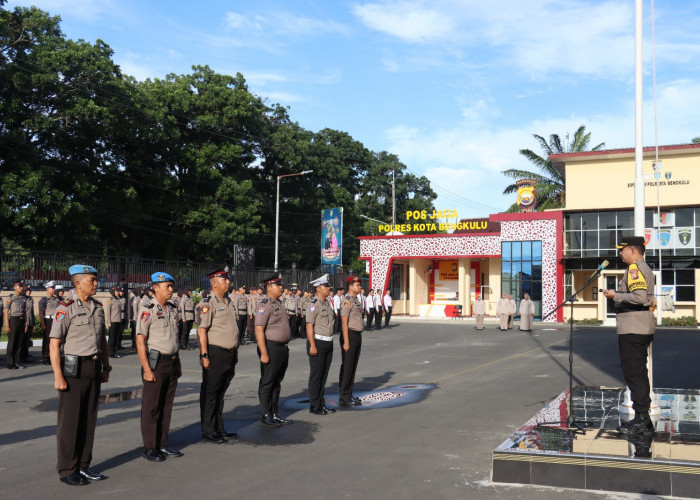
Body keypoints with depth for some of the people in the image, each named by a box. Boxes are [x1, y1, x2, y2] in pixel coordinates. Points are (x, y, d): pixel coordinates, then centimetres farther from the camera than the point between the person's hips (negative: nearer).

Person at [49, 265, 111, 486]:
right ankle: (67, 471, 11)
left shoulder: (98, 307, 10)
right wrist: (58, 376, -18)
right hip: (73, 370, -7)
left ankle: (83, 466, 22)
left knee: (89, 420, 11)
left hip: (93, 370, 7)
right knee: (69, 422, 2)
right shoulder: (66, 308, -12)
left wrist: (106, 367, 16)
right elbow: (54, 344, -14)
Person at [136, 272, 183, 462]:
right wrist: (147, 369, -19)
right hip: (156, 362, -7)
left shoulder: (173, 309, 11)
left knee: (166, 406, 13)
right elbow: (140, 341, -14)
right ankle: (149, 448, 10)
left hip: (172, 362, 7)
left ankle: (162, 444, 22)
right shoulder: (148, 310, -11)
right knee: (151, 407, 1)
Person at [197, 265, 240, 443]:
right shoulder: (208, 303, -12)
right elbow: (201, 330, -16)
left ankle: (219, 429, 24)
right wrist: (204, 355, -21)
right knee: (210, 394, 1)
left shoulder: (229, 302, 15)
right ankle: (208, 431, 9)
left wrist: (235, 353, 20)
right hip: (215, 354, -8)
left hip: (230, 354, 8)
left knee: (220, 394, 16)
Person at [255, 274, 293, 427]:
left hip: (283, 348, 9)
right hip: (271, 347, -9)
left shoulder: (279, 303, 15)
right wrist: (264, 353, -23)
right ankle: (265, 415, 9)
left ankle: (275, 414, 23)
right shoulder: (265, 305, -14)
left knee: (277, 383, 15)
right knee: (267, 383, 1)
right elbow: (259, 329, -20)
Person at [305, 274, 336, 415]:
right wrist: (312, 345, -21)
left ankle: (321, 403, 21)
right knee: (316, 375, -1)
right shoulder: (313, 304, -12)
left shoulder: (327, 303, 14)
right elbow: (309, 326, -17)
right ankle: (314, 406, 6)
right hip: (318, 342, -8)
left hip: (328, 343, 8)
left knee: (324, 375, 13)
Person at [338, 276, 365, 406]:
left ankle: (349, 395, 21)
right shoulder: (347, 301, -14)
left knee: (353, 366, 13)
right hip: (350, 335, -9)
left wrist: (358, 337, 17)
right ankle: (343, 397, 2)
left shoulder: (356, 300, 15)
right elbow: (344, 323, -18)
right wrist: (346, 342, -21)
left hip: (358, 335, 9)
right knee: (346, 367, -4)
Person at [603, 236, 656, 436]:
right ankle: (643, 419, 20)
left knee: (634, 373, -7)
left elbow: (639, 297, -26)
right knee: (638, 373, 14)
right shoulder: (645, 268, 19)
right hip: (643, 329, 11)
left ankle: (641, 419, -4)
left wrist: (616, 295, -16)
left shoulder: (635, 269, -13)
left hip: (632, 329, -11)